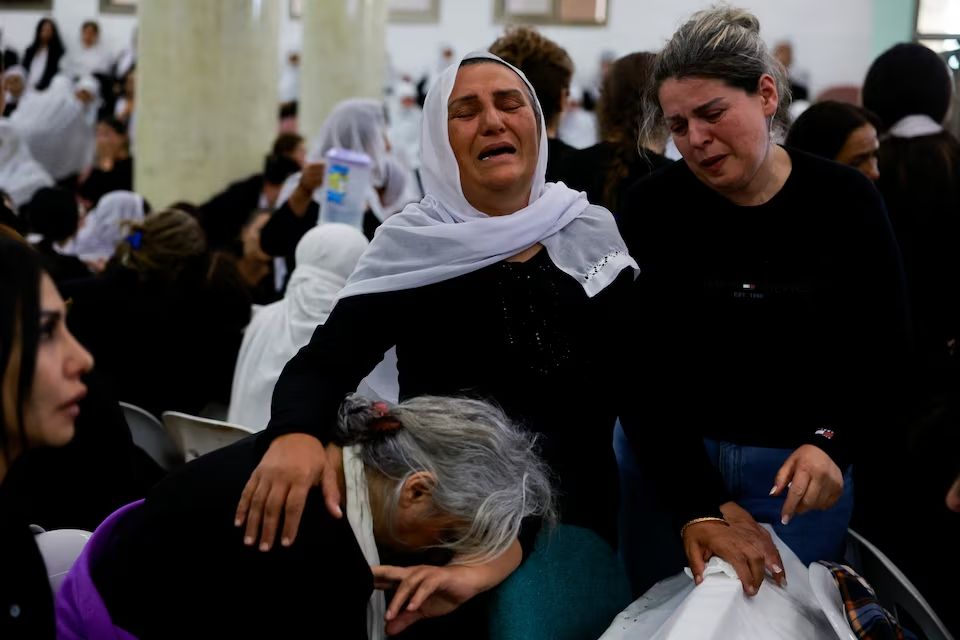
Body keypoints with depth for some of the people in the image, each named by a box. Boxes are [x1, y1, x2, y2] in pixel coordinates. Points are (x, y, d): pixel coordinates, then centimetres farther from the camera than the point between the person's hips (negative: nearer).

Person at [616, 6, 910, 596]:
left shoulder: (846, 201, -6)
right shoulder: (652, 209, -8)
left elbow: (886, 354, -1)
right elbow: (639, 370, -12)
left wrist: (832, 442, -20)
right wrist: (696, 507, -23)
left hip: (799, 468, 0)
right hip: (671, 458, 0)